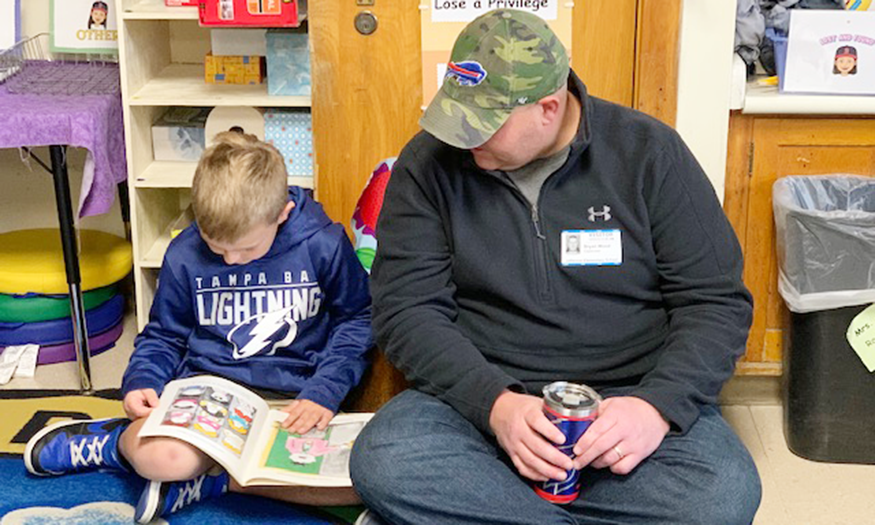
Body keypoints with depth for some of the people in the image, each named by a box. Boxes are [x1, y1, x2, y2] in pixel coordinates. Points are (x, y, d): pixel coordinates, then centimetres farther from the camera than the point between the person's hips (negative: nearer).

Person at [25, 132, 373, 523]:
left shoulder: (323, 245, -7)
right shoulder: (184, 256, 1)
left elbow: (356, 319, 3)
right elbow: (163, 336, 14)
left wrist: (324, 391, -11)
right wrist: (141, 382, -7)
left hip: (295, 398, 1)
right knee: (162, 457, -37)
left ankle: (208, 480, -18)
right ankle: (122, 440, 2)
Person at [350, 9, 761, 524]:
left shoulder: (649, 153, -2)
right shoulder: (429, 164, 0)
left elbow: (718, 301, -1)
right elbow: (407, 309, -4)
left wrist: (657, 405, -19)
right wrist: (494, 402, -20)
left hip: (628, 397, -1)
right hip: (479, 398, 1)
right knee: (381, 464, -30)